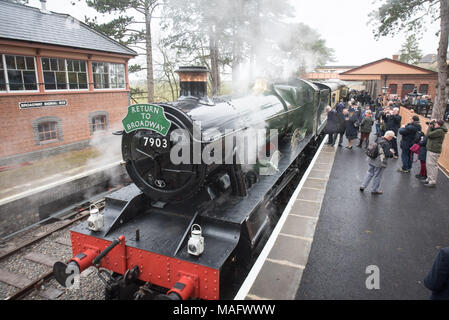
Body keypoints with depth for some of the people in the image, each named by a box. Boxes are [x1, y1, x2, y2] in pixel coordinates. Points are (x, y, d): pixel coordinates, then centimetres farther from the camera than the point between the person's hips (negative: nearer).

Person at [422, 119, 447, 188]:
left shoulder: (440, 131, -16)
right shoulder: (437, 130, 15)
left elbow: (428, 135, -18)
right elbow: (428, 135, 16)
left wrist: (430, 127, -3)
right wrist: (431, 127, 6)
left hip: (434, 151, -10)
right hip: (430, 150, 10)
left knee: (433, 166, -6)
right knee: (428, 164, 17)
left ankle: (432, 182, -1)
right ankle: (429, 179, 28)